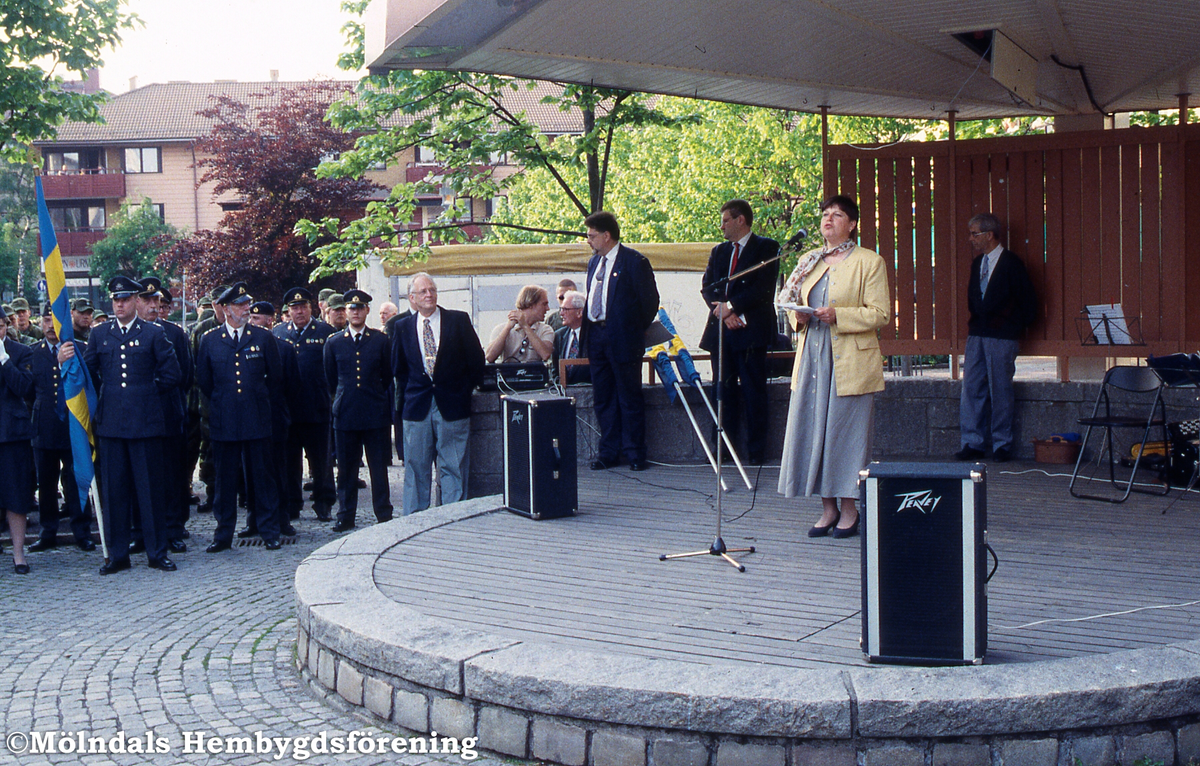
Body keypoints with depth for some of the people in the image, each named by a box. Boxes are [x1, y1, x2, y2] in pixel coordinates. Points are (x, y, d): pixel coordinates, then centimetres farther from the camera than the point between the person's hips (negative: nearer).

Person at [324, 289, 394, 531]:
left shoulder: (382, 340, 5)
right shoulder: (333, 342, 7)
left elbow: (389, 376, 10)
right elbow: (331, 379, 14)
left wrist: (378, 398, 8)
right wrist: (343, 398, 13)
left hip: (375, 414, -1)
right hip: (345, 414, 1)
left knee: (379, 468, 3)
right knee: (346, 469, 5)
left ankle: (384, 516, 10)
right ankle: (346, 517, 13)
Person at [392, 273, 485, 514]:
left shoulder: (459, 320, 2)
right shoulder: (403, 327, 8)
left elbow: (477, 360, 4)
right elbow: (398, 368, 17)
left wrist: (464, 391, 1)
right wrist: (406, 397, 9)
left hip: (452, 405, -2)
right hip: (417, 405, 2)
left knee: (454, 467, 1)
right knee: (416, 468, 5)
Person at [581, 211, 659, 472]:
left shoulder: (634, 261, -8)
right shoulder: (594, 262, 15)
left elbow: (650, 299, -7)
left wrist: (637, 330, -3)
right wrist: (587, 328, 10)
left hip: (622, 340, -7)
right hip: (595, 337, 7)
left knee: (629, 398, 0)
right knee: (602, 398, 10)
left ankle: (635, 453, 8)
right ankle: (609, 452, 18)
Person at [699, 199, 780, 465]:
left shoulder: (766, 248, 2)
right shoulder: (718, 251, 20)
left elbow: (763, 289, -9)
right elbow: (707, 287, 11)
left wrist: (730, 306, -12)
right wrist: (720, 310, -8)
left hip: (750, 331, -5)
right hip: (720, 330, 5)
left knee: (753, 392, -4)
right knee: (724, 391, 4)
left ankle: (756, 453, 0)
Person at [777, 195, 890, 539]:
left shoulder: (869, 262, -2)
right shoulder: (807, 260, 15)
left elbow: (881, 314, -7)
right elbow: (794, 305, 21)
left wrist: (838, 315, -19)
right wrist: (798, 317, -2)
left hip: (849, 362, -5)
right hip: (811, 356, 5)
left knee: (846, 431, -2)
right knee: (812, 429, 4)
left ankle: (848, 510, 10)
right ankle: (827, 509, 14)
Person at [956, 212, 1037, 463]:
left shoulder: (1011, 263, -8)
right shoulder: (977, 263, 13)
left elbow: (1028, 301, -5)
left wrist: (1017, 328, -1)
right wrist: (974, 323, 12)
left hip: (1002, 337, -6)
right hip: (976, 334, 6)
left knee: (1000, 391, -1)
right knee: (971, 388, 2)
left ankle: (1002, 445, 8)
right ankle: (972, 444, 6)